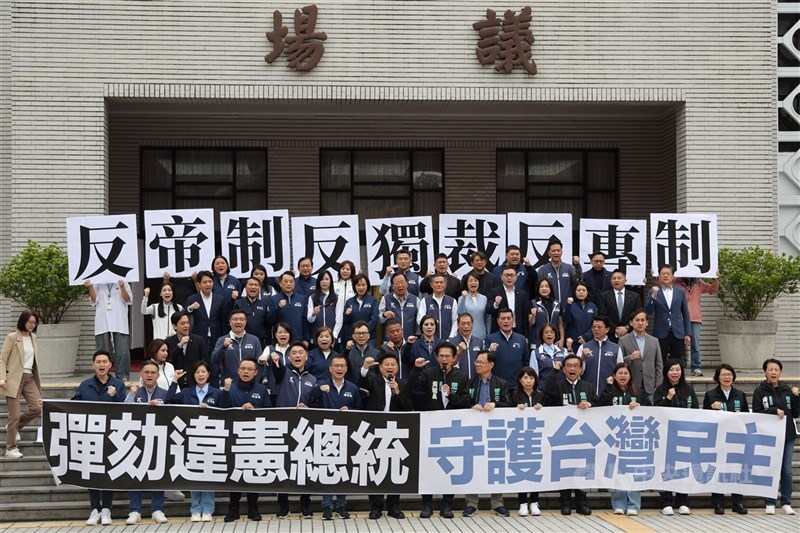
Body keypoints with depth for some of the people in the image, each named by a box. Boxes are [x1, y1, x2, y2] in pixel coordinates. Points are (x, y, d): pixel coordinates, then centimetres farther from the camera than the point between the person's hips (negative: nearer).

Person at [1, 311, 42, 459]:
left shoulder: (33, 337, 13)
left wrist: (37, 380, 16)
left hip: (30, 377, 6)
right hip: (14, 378, -6)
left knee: (37, 408, -8)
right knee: (14, 415, -4)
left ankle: (14, 427, 19)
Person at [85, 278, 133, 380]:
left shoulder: (123, 283, 13)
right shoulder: (98, 284, 16)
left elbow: (127, 300, 4)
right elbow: (94, 301, 10)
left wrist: (122, 287, -11)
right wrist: (90, 287, -3)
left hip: (119, 323, -1)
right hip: (102, 324, 1)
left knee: (122, 351, -8)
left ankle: (122, 376, -4)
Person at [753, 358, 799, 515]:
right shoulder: (760, 392, -1)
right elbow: (756, 413, -7)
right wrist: (774, 411, -18)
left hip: (787, 435, 2)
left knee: (786, 470, 5)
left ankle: (786, 503, 13)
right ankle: (770, 504, 10)